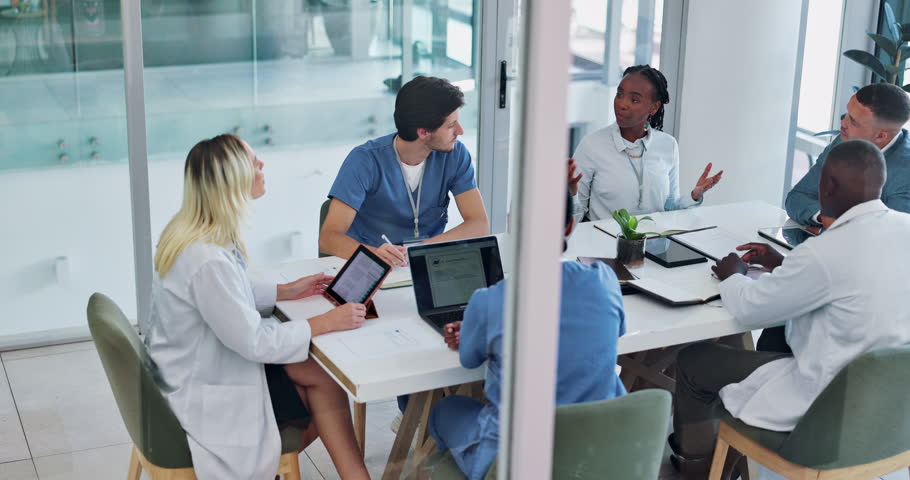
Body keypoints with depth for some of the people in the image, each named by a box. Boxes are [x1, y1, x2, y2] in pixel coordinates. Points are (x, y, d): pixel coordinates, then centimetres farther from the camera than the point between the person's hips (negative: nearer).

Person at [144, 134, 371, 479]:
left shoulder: (191, 230, -3)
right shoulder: (207, 259, -32)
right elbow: (255, 342, -25)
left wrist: (287, 291, 11)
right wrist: (326, 323, -16)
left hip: (196, 369, 9)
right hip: (204, 397, -9)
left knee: (321, 377, 4)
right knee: (326, 386, -1)